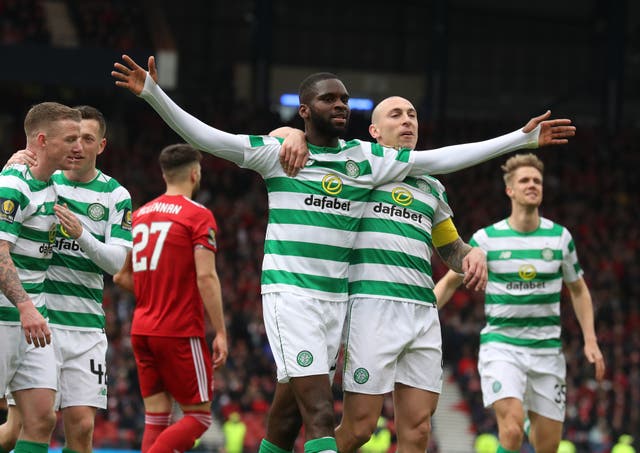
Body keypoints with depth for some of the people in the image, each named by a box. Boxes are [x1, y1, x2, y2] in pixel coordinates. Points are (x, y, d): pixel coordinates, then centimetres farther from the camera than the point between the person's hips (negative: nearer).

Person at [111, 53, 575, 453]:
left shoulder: (368, 158, 10)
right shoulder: (278, 151, -1)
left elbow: (441, 159, 11)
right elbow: (204, 135, -7)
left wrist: (522, 138, 8)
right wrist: (153, 93, -20)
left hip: (337, 297, 5)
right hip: (289, 294, -5)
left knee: (290, 413, 9)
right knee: (321, 414, -16)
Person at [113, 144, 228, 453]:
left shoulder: (140, 214, 13)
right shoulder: (198, 216, -7)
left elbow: (121, 277, 16)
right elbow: (206, 277, -16)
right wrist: (220, 332, -15)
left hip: (141, 330, 6)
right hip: (180, 332, -6)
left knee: (156, 420, 8)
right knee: (199, 416, 0)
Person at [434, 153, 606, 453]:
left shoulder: (560, 237, 4)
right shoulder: (486, 239, -2)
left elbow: (578, 291, 17)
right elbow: (449, 282, 9)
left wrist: (590, 341, 7)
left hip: (547, 349, 3)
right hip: (500, 346, -3)